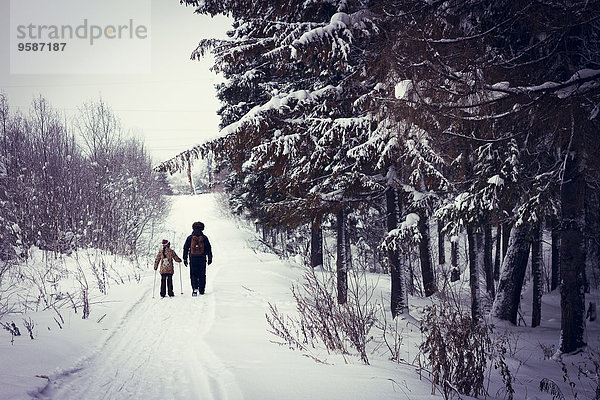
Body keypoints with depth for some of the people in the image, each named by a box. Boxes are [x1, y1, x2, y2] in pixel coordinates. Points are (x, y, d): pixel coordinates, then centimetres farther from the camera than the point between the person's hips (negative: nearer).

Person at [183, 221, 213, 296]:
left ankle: (195, 289, -15)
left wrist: (185, 259, 10)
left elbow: (185, 248, 5)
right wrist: (210, 258, 11)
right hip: (202, 259, 0)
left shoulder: (190, 238, 2)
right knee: (202, 275, 9)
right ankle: (201, 290, 12)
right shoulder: (204, 238, 1)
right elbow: (209, 248, 4)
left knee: (193, 275, 2)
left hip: (193, 259, 0)